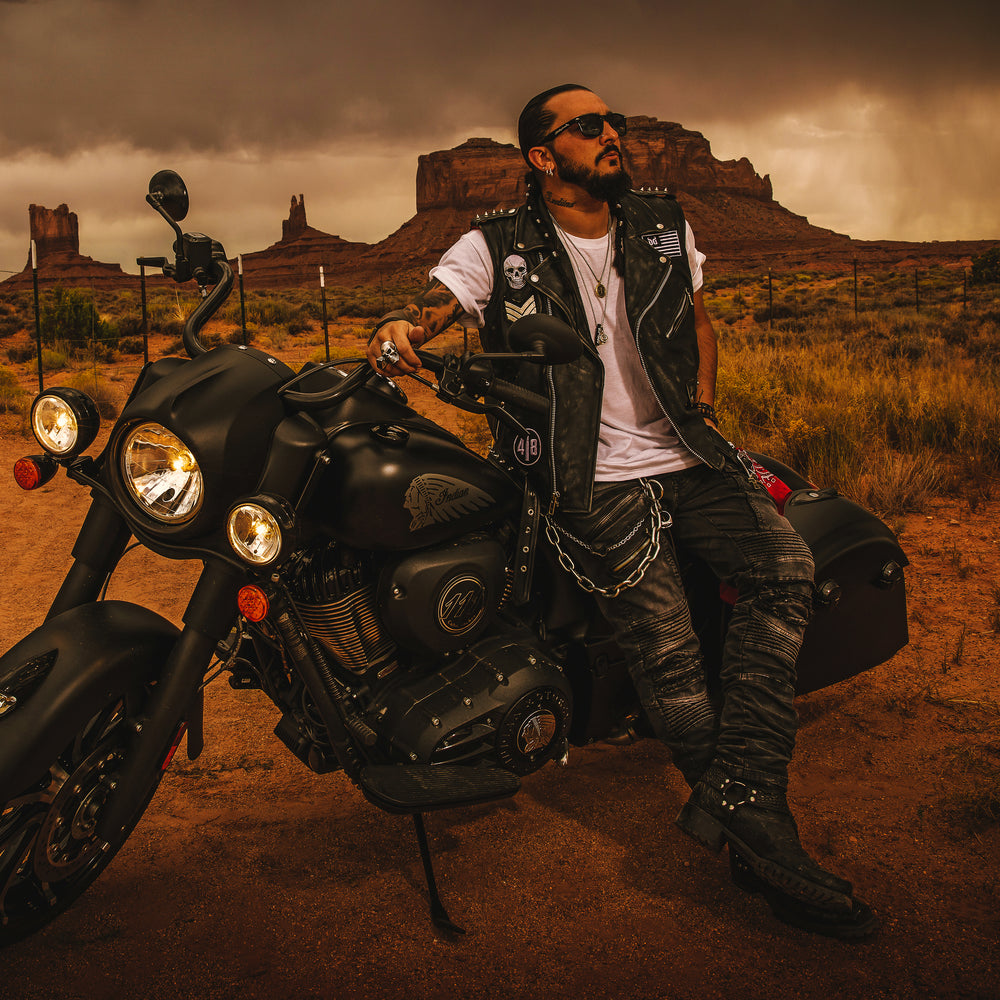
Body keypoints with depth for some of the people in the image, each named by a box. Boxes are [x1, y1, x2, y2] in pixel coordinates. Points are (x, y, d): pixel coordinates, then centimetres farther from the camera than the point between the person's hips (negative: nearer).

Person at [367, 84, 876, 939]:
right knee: (666, 648, -16)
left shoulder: (664, 226, 14)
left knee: (786, 567, -19)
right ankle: (760, 833, -2)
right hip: (591, 481, -4)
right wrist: (400, 330, -33)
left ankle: (739, 810, -18)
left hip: (686, 456, 4)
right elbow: (434, 304, -9)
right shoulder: (498, 248, 2)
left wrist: (703, 411, 12)